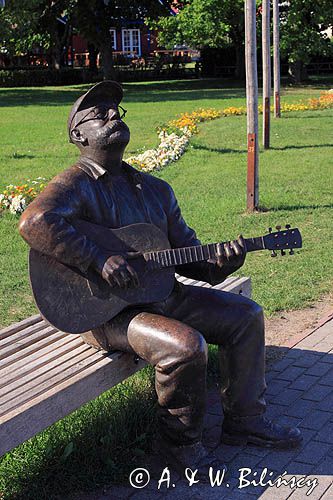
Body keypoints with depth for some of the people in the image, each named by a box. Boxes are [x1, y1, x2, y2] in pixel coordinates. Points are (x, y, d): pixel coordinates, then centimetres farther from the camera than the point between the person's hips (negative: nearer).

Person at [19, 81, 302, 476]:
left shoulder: (155, 189, 12)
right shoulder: (76, 184, -12)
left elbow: (188, 255, 13)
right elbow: (35, 223, -33)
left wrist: (218, 263, -8)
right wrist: (101, 259, -34)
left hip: (159, 293, 9)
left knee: (246, 315, 5)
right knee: (186, 345, -30)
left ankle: (244, 421, 16)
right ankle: (178, 439, -2)